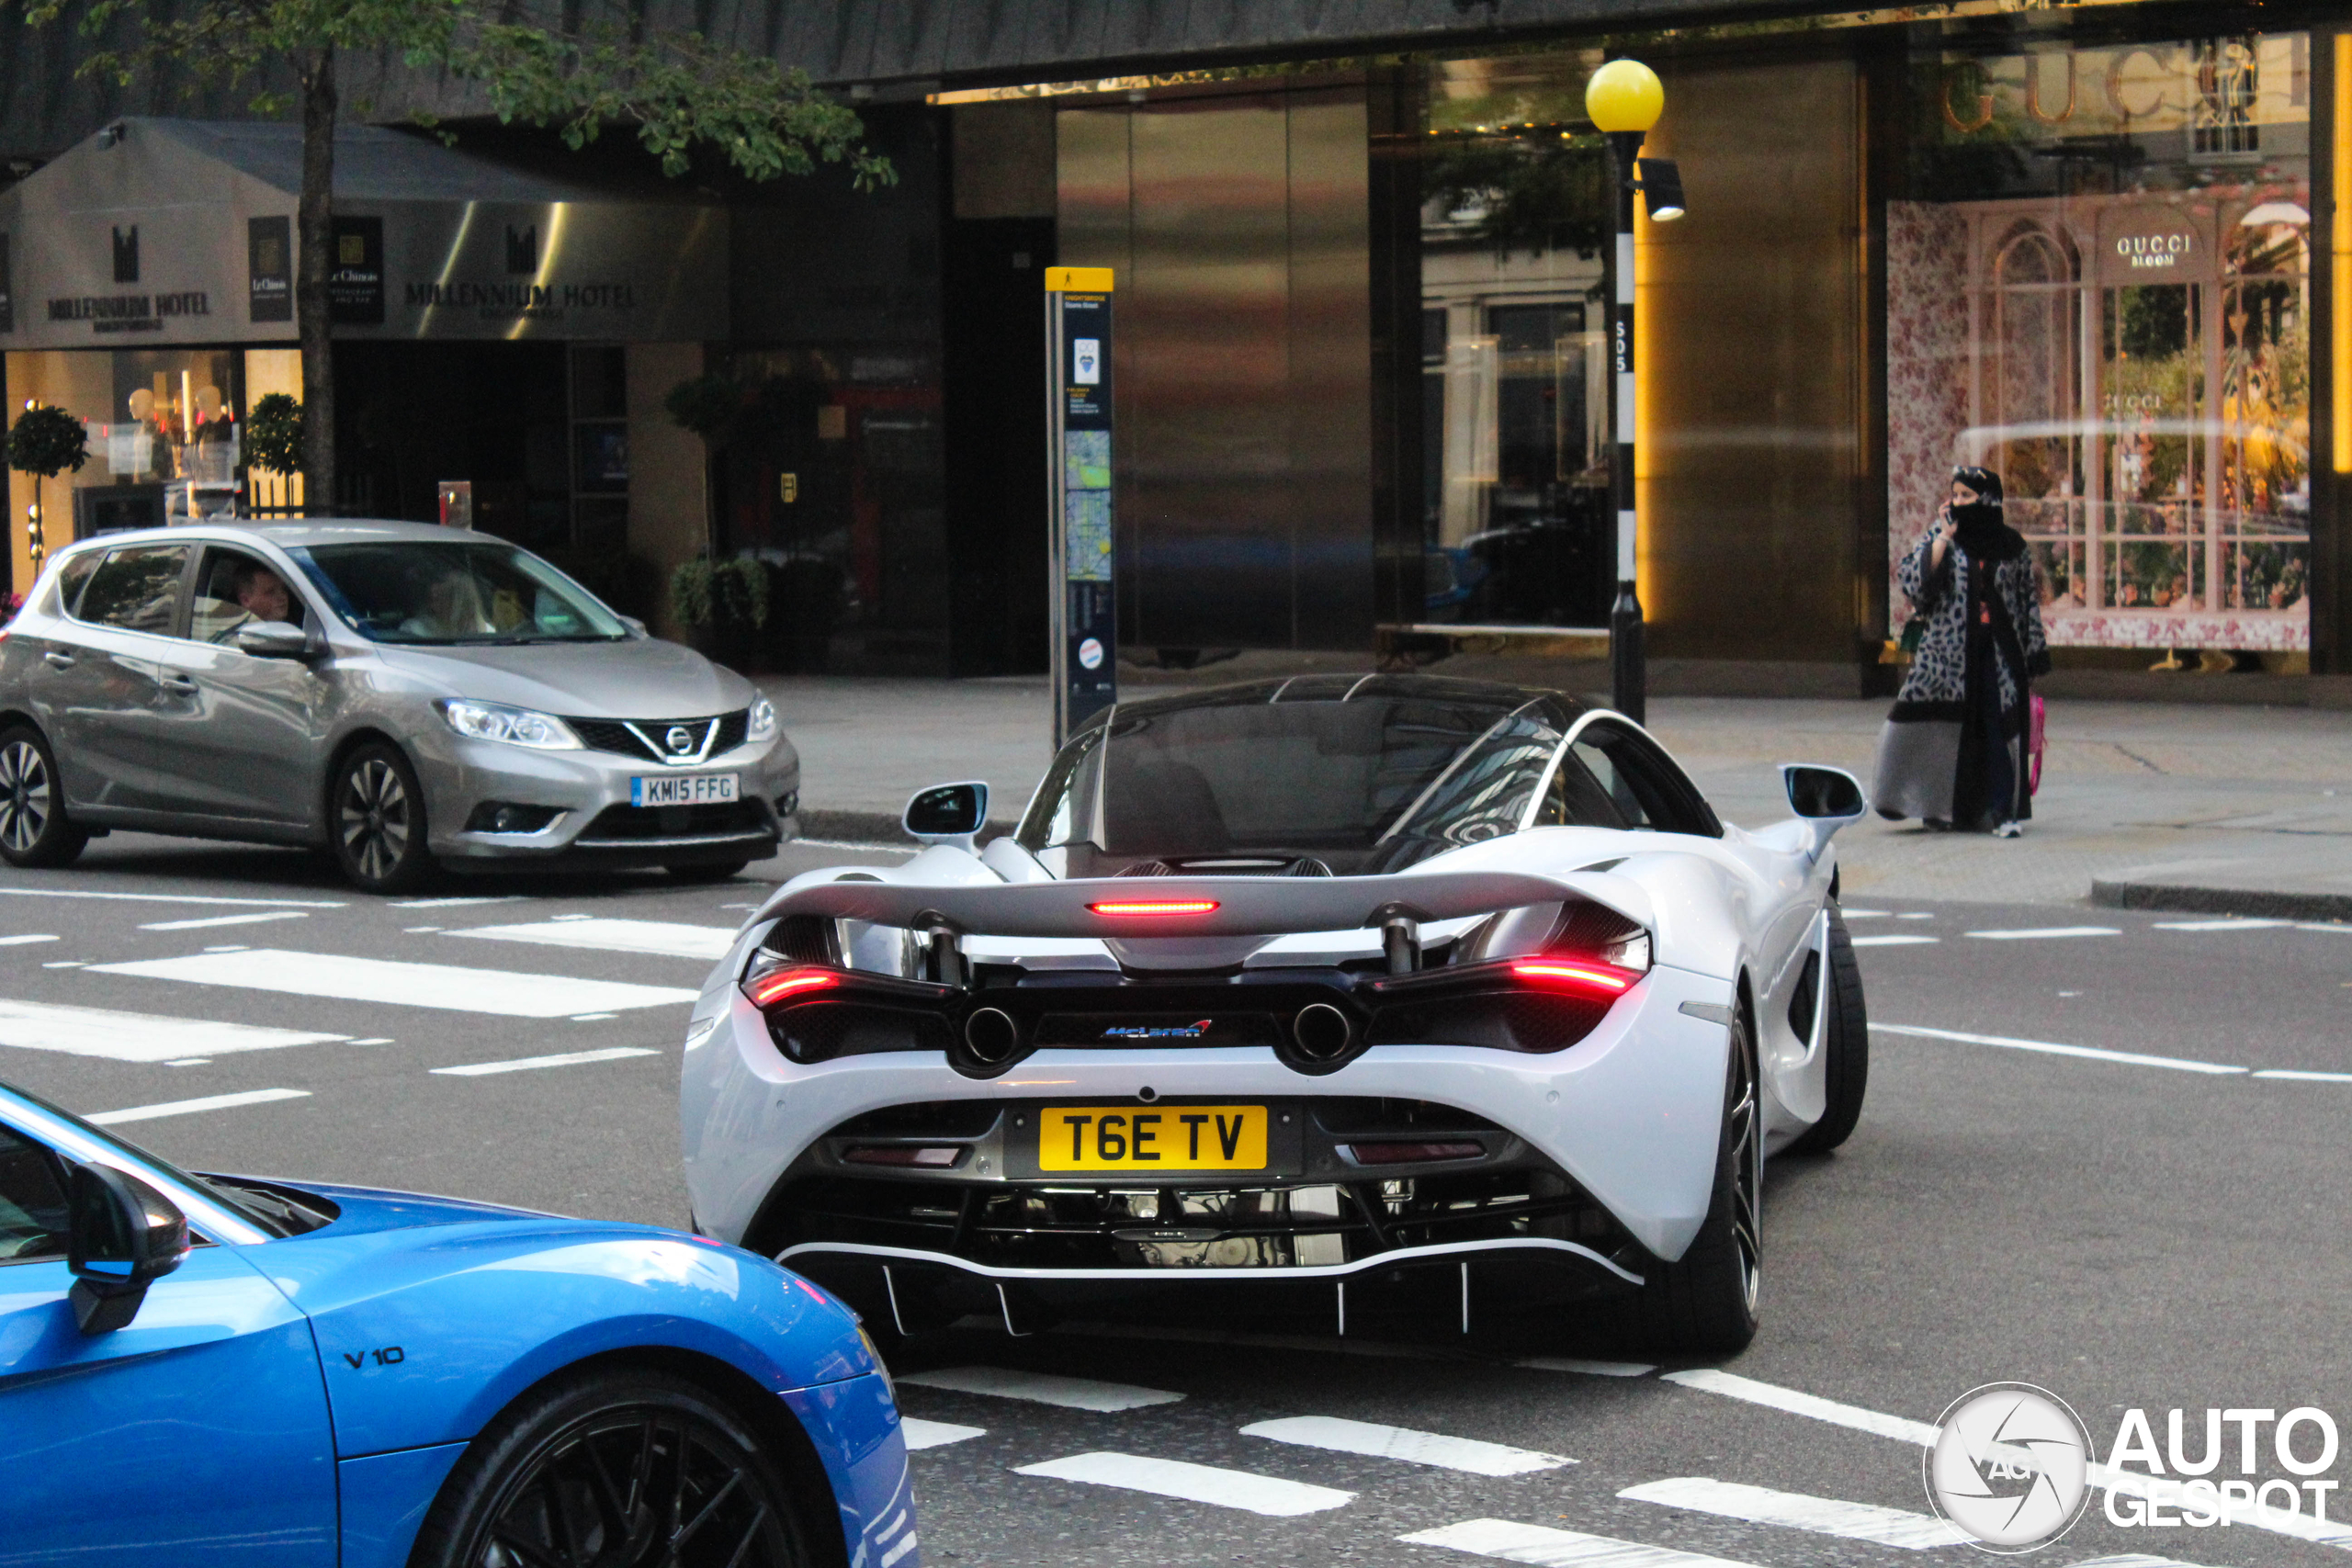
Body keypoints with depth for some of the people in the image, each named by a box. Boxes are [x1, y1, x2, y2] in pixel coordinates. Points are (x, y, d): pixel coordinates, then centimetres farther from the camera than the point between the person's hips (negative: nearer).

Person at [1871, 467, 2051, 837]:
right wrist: (1944, 537, -12)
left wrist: (2034, 652, 5)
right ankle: (1940, 806, 10)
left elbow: (2029, 598, 9)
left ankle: (2003, 810, 0)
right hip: (1950, 650, 0)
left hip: (2000, 651, 0)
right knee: (1945, 725, -3)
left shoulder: (2011, 545, 6)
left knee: (2001, 724, -5)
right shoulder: (1939, 537, 5)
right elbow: (1915, 582, -9)